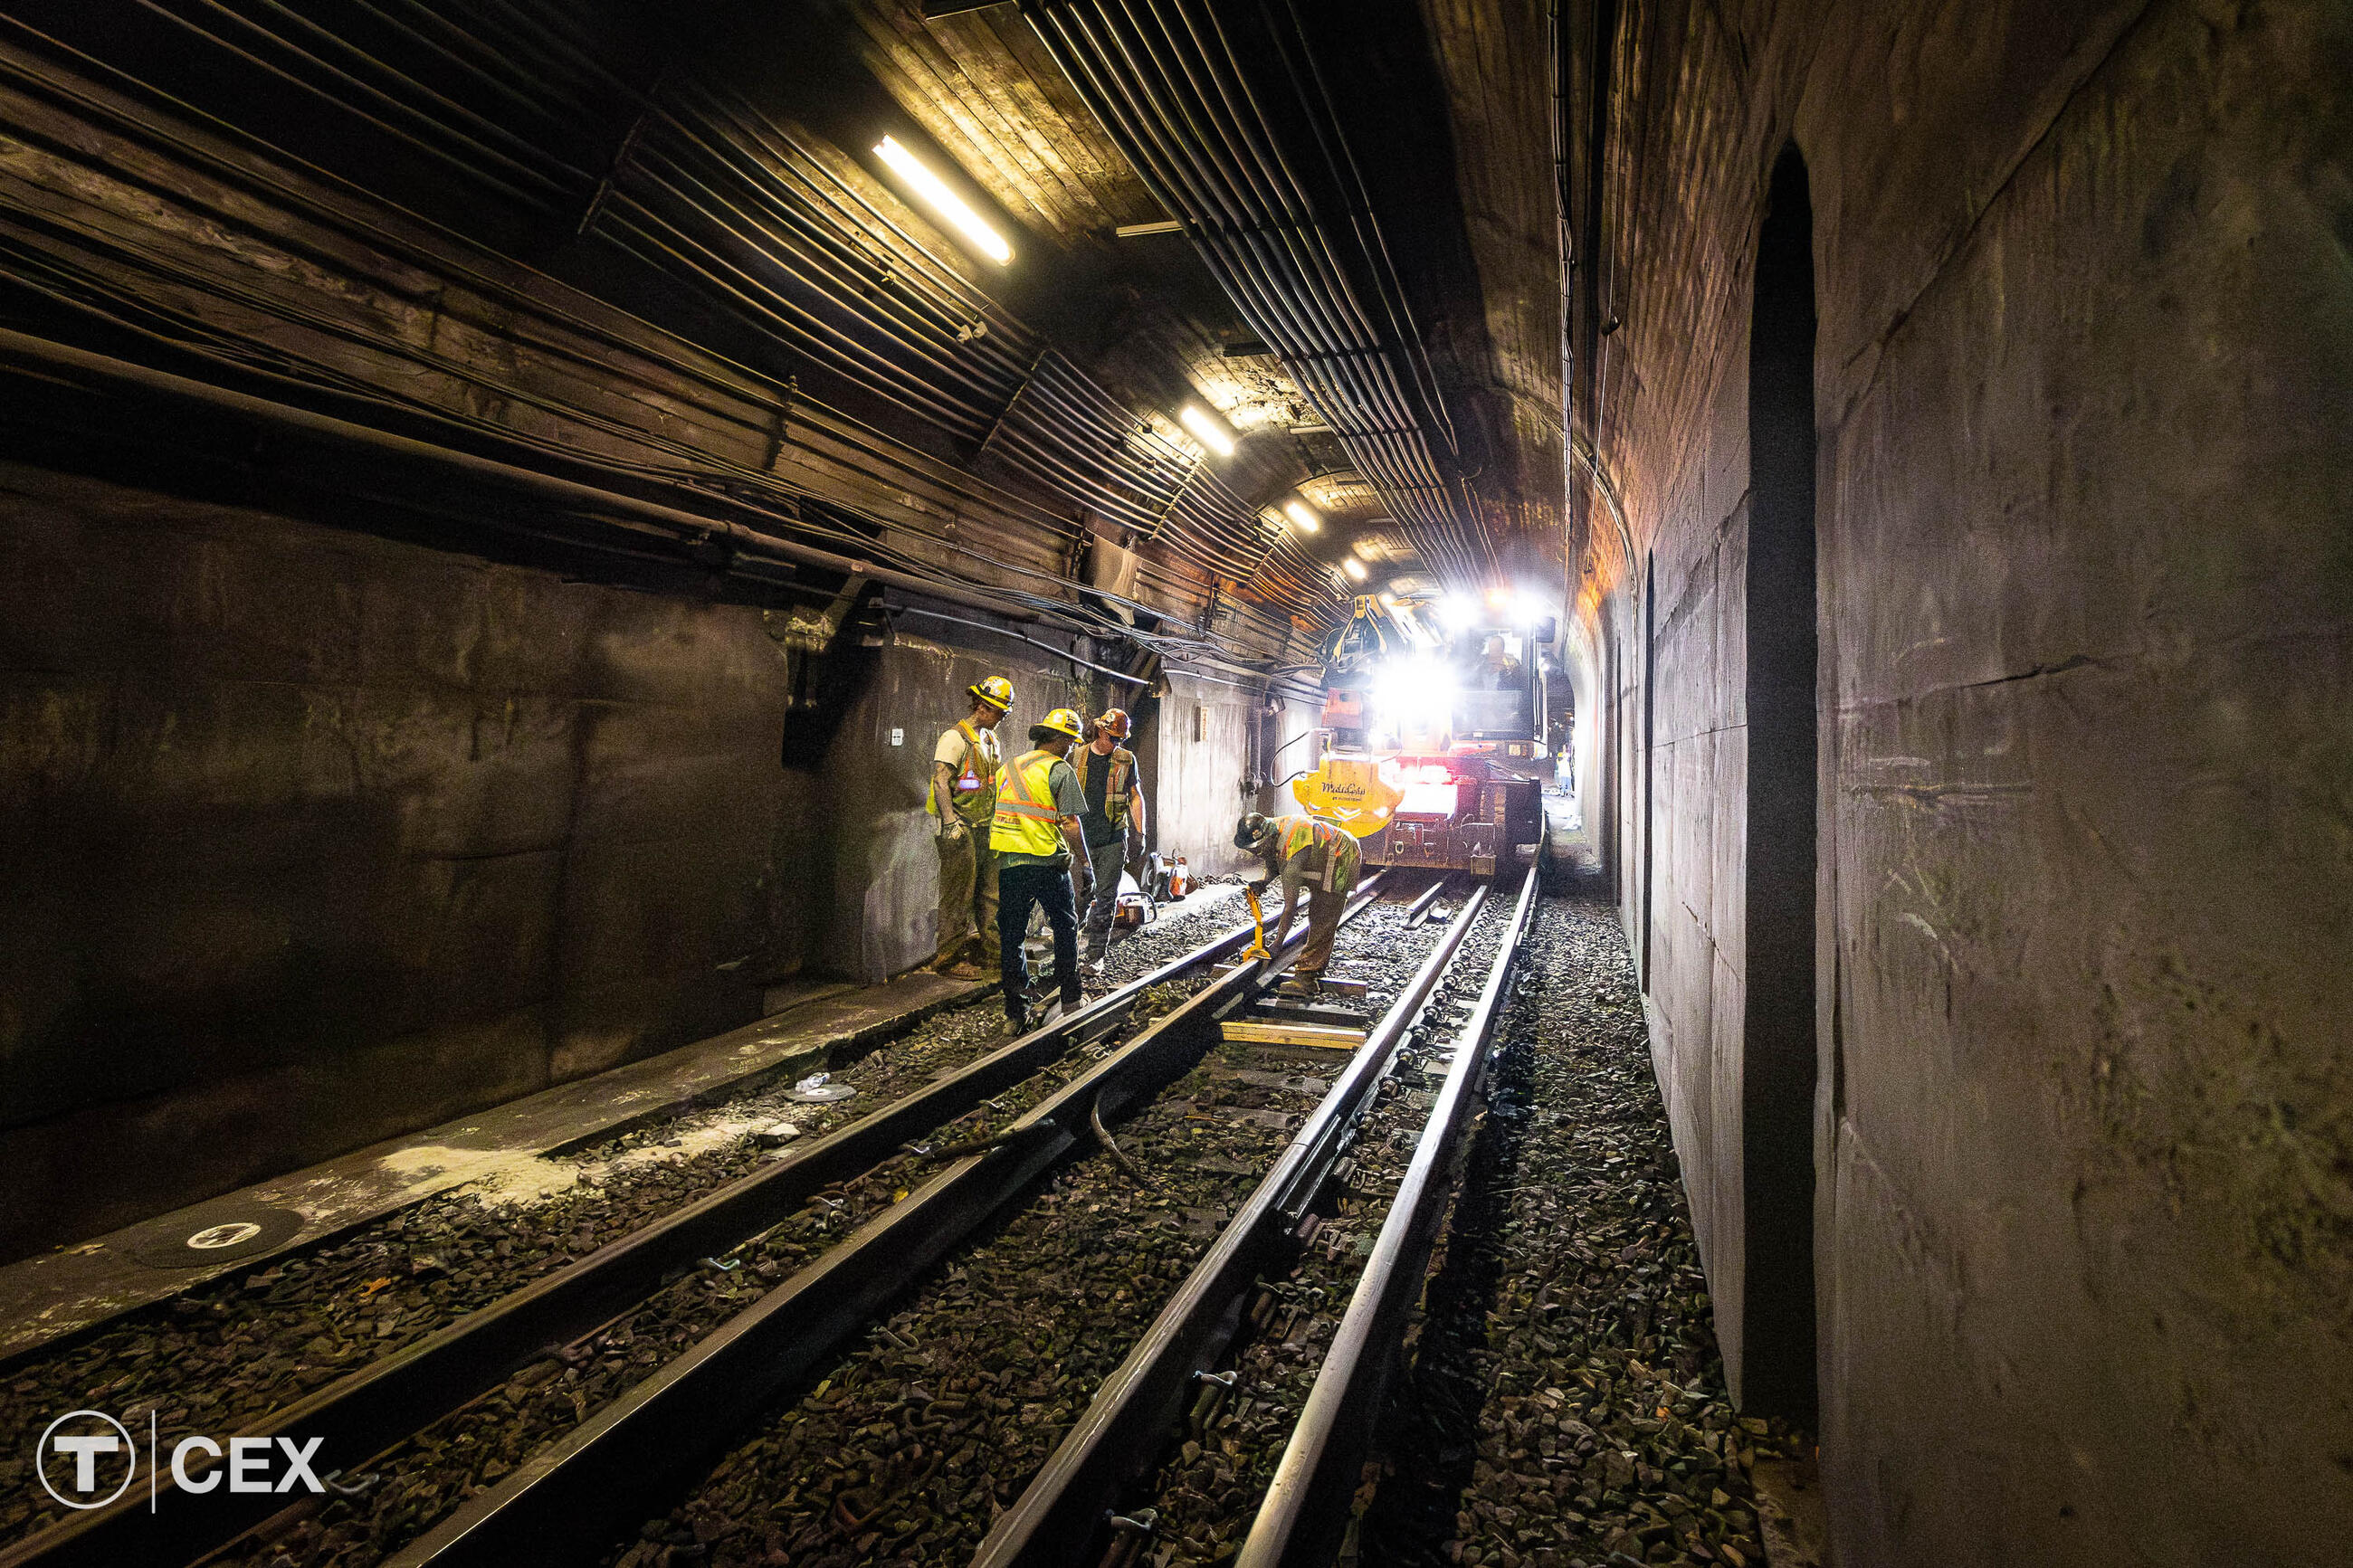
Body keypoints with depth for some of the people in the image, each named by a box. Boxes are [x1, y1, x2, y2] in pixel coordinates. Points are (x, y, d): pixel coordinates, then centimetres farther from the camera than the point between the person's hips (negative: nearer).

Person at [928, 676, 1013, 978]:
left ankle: (990, 951, 22)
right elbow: (940, 781, -18)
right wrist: (950, 823, -25)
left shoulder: (990, 739, 17)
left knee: (989, 892, 12)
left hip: (987, 826, 8)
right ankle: (949, 957, 4)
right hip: (961, 827, -8)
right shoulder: (955, 737, -10)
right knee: (959, 894, -4)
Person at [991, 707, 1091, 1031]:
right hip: (1047, 863, -4)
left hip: (1008, 863, 5)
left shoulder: (1006, 769, 14)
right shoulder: (1059, 770, -6)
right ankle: (1069, 999, 19)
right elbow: (1070, 824, -11)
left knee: (1011, 936, 9)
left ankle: (1016, 1013, 8)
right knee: (1065, 927, 15)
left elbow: (999, 815, 17)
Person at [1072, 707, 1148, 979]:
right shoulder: (1077, 757, 7)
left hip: (1113, 840, 0)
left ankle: (1095, 956, 6)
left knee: (1106, 898, -1)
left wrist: (1140, 832, 4)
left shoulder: (1126, 759, 7)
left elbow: (1135, 796, 12)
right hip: (1082, 840, 0)